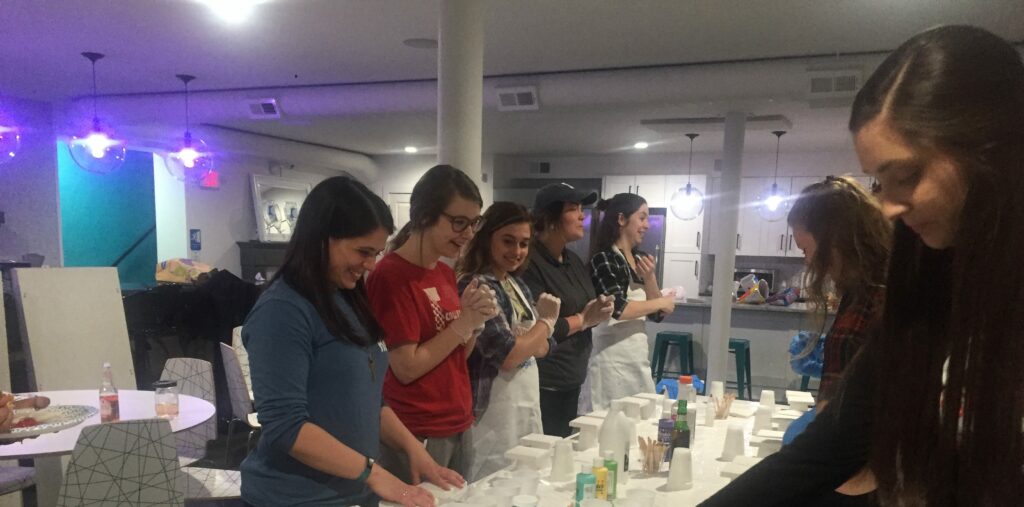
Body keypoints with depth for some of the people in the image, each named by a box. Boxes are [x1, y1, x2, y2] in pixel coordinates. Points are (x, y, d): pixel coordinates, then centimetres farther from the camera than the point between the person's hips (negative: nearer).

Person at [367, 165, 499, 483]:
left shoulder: (446, 274, 8)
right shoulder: (390, 276, -16)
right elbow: (407, 368, -18)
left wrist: (474, 322, -5)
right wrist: (463, 323, -12)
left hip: (459, 427, 8)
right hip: (416, 435, -8)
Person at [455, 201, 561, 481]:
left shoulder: (519, 286, 10)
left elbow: (543, 347, 8)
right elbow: (508, 355, -21)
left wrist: (520, 339, -14)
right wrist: (546, 321, -5)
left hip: (528, 403, 8)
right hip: (495, 411, -8)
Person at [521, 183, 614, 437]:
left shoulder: (574, 261, 11)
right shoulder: (530, 263, -17)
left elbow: (584, 308, 19)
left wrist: (599, 312, -3)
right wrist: (583, 319, -15)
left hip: (573, 383, 9)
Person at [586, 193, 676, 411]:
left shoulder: (641, 259, 11)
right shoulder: (603, 259, -10)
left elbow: (658, 315, 12)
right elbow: (618, 308, -22)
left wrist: (650, 278, -4)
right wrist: (662, 301, -8)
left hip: (640, 355, 7)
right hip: (612, 358, -7)